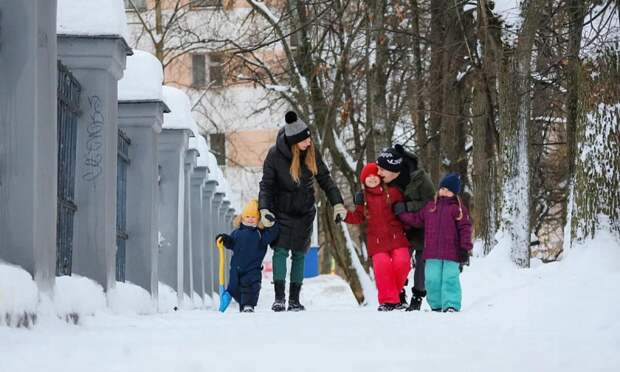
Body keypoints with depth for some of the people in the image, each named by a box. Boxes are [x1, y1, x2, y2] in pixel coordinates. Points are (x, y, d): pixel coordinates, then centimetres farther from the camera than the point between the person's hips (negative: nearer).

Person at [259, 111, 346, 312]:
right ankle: (279, 298, -12)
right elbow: (266, 185, -9)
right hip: (281, 211, -3)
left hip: (305, 212, 3)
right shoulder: (275, 155, -16)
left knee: (299, 254, 3)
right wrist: (264, 209, -22)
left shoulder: (312, 153, -8)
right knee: (281, 250, -12)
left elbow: (325, 179, 2)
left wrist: (337, 204, -5)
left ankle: (294, 299, 6)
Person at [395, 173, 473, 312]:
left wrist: (465, 247, -9)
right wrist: (401, 213, 17)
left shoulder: (458, 208, 0)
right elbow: (416, 219, 23)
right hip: (432, 253, 5)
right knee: (432, 279, 4)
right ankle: (436, 305, 14)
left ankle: (451, 305, -6)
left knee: (450, 279, -8)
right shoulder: (430, 206, 14)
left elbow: (465, 228, -3)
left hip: (451, 253, -5)